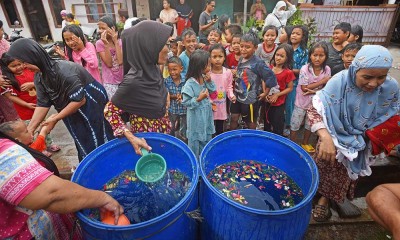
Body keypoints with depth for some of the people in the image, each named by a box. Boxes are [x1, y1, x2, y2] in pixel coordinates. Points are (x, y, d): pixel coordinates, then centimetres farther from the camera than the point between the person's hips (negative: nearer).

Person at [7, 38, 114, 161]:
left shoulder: (64, 71, -33)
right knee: (81, 139, 21)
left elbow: (79, 100, -29)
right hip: (74, 109, 8)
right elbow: (42, 104, -5)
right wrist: (29, 130, -10)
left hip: (90, 101, -8)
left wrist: (55, 119, -21)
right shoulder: (39, 77, -6)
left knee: (96, 139, 6)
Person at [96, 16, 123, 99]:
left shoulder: (121, 41, -3)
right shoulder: (99, 43, -6)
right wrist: (106, 44, -22)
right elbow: (109, 63, -16)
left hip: (123, 80, 2)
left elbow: (121, 61, -18)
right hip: (109, 83, -2)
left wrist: (116, 41, -17)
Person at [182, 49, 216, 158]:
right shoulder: (190, 84, -24)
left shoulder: (204, 78, -3)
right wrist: (199, 99, -28)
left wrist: (209, 81, -9)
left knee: (207, 140, 23)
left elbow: (212, 91, 8)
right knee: (195, 143, 10)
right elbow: (185, 102, -19)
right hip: (196, 120, -8)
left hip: (207, 117, 8)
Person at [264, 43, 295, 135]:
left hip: (279, 104, -4)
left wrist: (277, 95, -17)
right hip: (267, 102, 5)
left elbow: (290, 88, -9)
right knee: (266, 123, 22)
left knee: (277, 126, 8)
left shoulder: (288, 72, -16)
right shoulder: (269, 67, -4)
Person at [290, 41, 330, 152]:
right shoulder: (305, 69, -21)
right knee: (295, 125, 8)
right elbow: (304, 88, -20)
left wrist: (315, 91, -25)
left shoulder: (327, 69, -11)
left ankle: (305, 143, 43)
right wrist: (322, 81, -22)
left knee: (310, 124, 21)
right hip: (301, 102, -3)